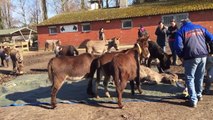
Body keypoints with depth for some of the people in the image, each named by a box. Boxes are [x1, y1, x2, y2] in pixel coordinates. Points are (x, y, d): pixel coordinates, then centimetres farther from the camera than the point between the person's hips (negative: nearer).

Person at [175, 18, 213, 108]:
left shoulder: (181, 31, 3)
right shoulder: (200, 27, 15)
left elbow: (178, 46, -10)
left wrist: (181, 56, 2)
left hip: (191, 57, -4)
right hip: (203, 55, 5)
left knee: (190, 78, 5)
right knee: (199, 76, 20)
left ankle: (193, 100, 1)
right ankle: (199, 95, 35)